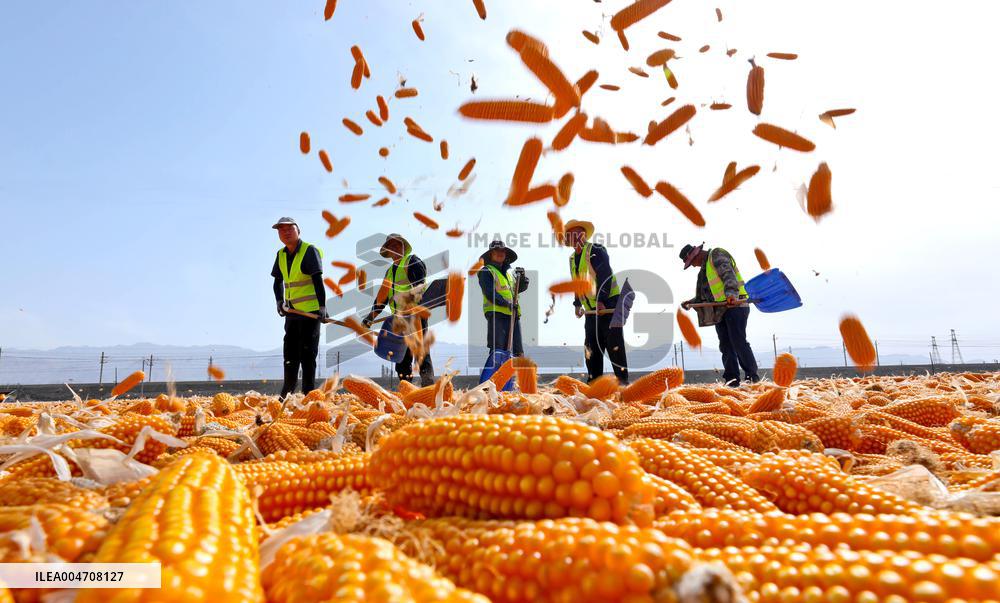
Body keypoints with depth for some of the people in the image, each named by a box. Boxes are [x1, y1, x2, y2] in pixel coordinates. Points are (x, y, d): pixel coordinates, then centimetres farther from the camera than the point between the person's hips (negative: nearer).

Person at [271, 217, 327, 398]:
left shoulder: (310, 251, -10)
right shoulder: (281, 255, 10)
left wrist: (322, 306, -25)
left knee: (307, 353, -3)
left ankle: (309, 394, 6)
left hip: (311, 312, -7)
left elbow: (318, 280, -17)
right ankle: (286, 396, 27)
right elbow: (278, 281, 20)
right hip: (292, 312, 7)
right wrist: (279, 301, 3)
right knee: (290, 353, 14)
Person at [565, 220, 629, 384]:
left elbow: (605, 276, -17)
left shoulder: (596, 250, -7)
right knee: (591, 349, 7)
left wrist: (601, 300, -25)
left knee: (615, 346, -7)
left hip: (608, 306, -8)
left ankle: (623, 381, -2)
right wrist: (577, 304, 13)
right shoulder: (572, 258, 16)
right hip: (591, 311, 8)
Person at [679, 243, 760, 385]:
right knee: (726, 346, 3)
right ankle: (731, 380, 3)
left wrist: (731, 294, -34)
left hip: (735, 305, -9)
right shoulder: (705, 268, 27)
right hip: (720, 310, 9)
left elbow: (728, 274, -19)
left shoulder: (717, 254, 0)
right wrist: (691, 302, 22)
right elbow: (705, 294, 32)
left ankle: (752, 376, -7)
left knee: (739, 342, -13)